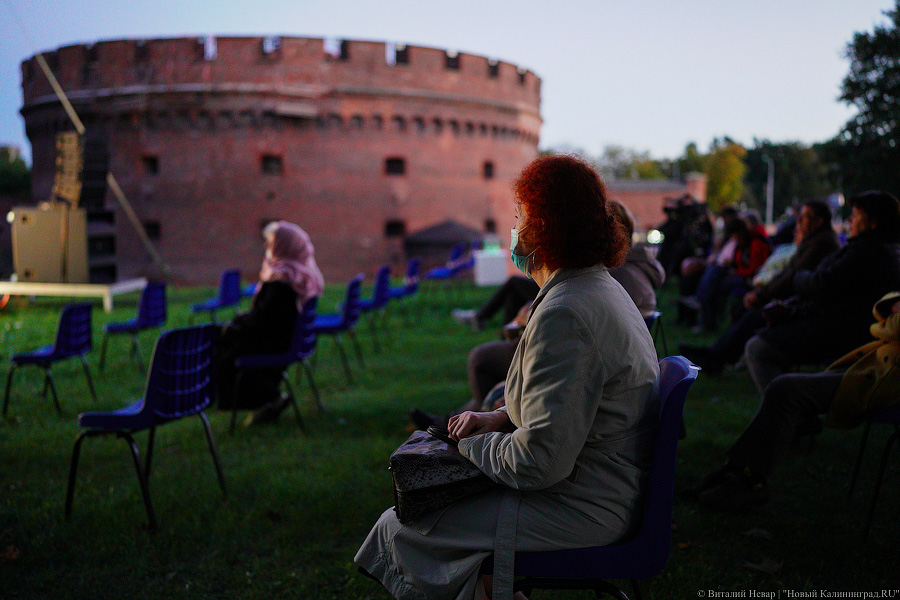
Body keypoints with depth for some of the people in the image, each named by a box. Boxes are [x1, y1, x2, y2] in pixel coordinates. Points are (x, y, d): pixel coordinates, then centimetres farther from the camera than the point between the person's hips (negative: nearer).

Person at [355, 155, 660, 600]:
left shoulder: (564, 314, -26)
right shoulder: (601, 288, 10)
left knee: (398, 528, -2)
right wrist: (502, 418, 6)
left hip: (582, 510, -11)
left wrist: (474, 445, -10)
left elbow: (541, 460, -28)